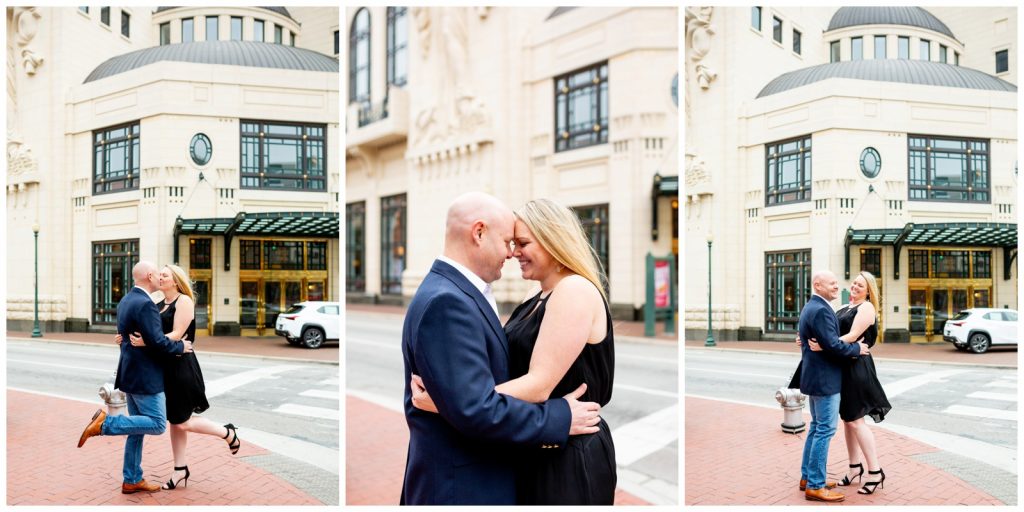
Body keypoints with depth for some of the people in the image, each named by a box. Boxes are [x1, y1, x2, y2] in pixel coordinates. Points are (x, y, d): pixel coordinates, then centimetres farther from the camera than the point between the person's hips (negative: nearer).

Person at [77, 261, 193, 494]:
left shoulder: (125, 301, 10)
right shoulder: (145, 304, -20)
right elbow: (158, 342, -24)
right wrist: (181, 347, -7)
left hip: (130, 373, 10)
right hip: (145, 377, -10)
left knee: (138, 427, 14)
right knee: (157, 425, -3)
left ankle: (132, 480, 18)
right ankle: (104, 423, -10)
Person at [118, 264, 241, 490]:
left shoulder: (184, 301, -11)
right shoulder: (160, 305, 13)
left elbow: (177, 335, -20)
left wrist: (145, 342, -31)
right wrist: (126, 338, -2)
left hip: (181, 368, -8)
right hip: (164, 368, 8)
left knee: (182, 422, -4)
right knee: (174, 421, 11)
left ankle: (228, 433, 15)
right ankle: (181, 469, 18)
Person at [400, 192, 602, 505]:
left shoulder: (457, 292, 9)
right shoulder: (445, 303, -22)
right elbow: (475, 411, -27)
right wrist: (559, 418, -17)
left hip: (482, 476, 9)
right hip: (461, 488, -9)